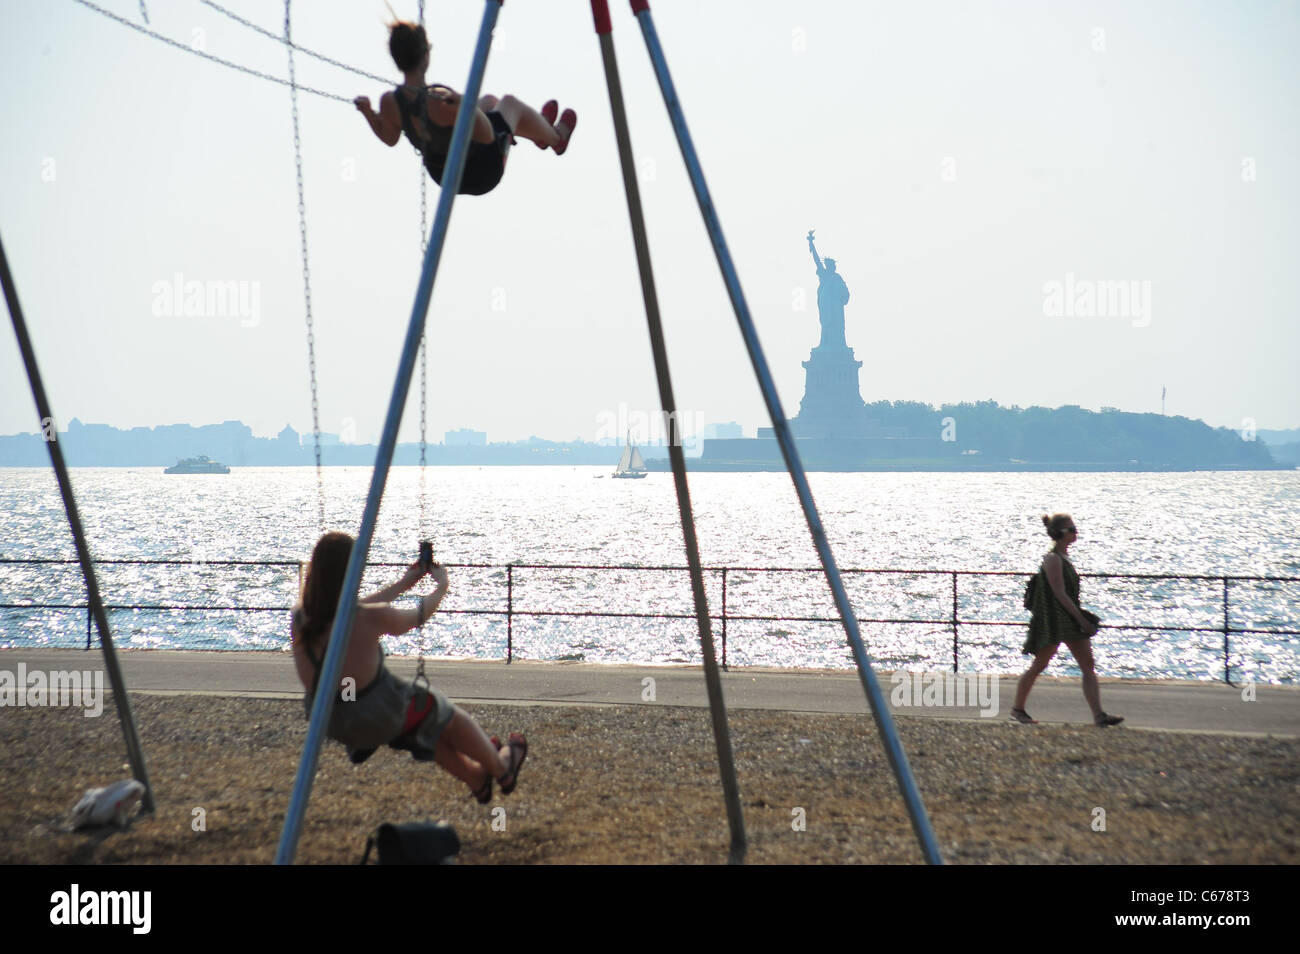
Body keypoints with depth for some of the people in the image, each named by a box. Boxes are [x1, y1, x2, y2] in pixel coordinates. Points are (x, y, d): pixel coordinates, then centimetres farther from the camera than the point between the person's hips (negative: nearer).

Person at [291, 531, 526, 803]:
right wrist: (441, 586, 14)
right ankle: (501, 768, 50)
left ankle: (477, 778, 51)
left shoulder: (300, 615, -10)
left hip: (331, 724, 6)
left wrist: (402, 584, 20)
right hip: (380, 717, -6)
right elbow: (417, 617, -7)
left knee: (427, 719, 32)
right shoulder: (369, 619, -27)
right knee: (445, 715, 25)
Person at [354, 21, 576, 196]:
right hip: (483, 174, -6)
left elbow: (389, 138, 0)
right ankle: (556, 137, 49)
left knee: (489, 101, 29)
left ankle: (539, 135, 57)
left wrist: (368, 112, 3)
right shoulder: (441, 100, -39)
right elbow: (487, 136, -29)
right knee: (510, 103, 19)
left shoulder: (389, 103, -20)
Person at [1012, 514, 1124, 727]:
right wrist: (1081, 619, -18)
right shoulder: (1052, 559, -15)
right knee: (1039, 665, 2)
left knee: (1088, 665, 0)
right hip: (1053, 619, -9)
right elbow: (1059, 594, -19)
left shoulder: (1064, 556, 13)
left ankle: (1099, 714, -4)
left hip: (1071, 618, 9)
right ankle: (1017, 708, 16)